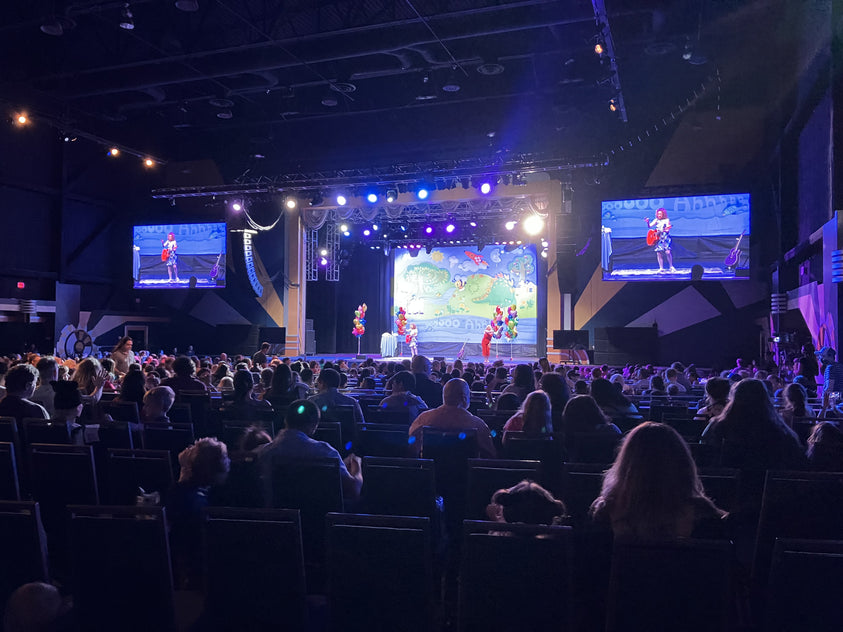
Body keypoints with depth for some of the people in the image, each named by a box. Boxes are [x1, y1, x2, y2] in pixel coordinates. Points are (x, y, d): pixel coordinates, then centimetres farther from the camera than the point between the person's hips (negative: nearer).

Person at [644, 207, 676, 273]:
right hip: (657, 238, 4)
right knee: (659, 253, -1)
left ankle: (671, 267, -1)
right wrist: (648, 222, -12)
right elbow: (650, 226, 6)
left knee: (667, 252, -16)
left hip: (665, 238, -4)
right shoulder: (656, 220, 11)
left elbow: (667, 230, -7)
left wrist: (666, 229, -29)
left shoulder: (666, 220, 0)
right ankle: (661, 268, 6)